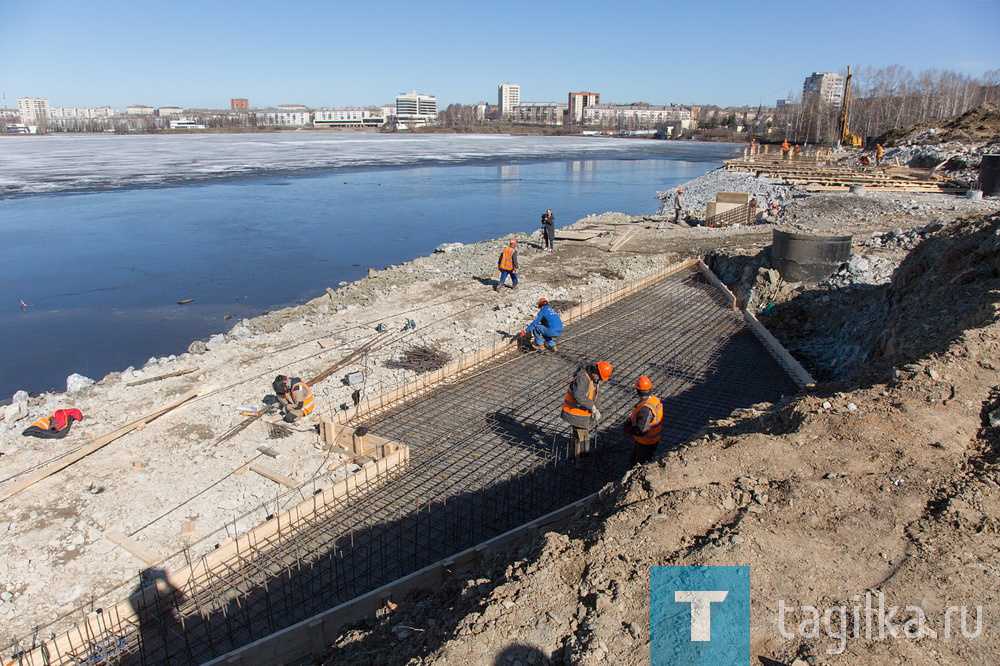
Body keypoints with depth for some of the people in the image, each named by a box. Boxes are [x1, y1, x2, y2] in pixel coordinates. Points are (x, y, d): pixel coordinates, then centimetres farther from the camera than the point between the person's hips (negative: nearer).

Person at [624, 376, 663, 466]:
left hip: (646, 443, -9)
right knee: (633, 460, 25)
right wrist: (630, 420, -1)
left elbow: (641, 430, -31)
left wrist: (629, 429, -14)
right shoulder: (655, 400, -4)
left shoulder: (645, 409, -34)